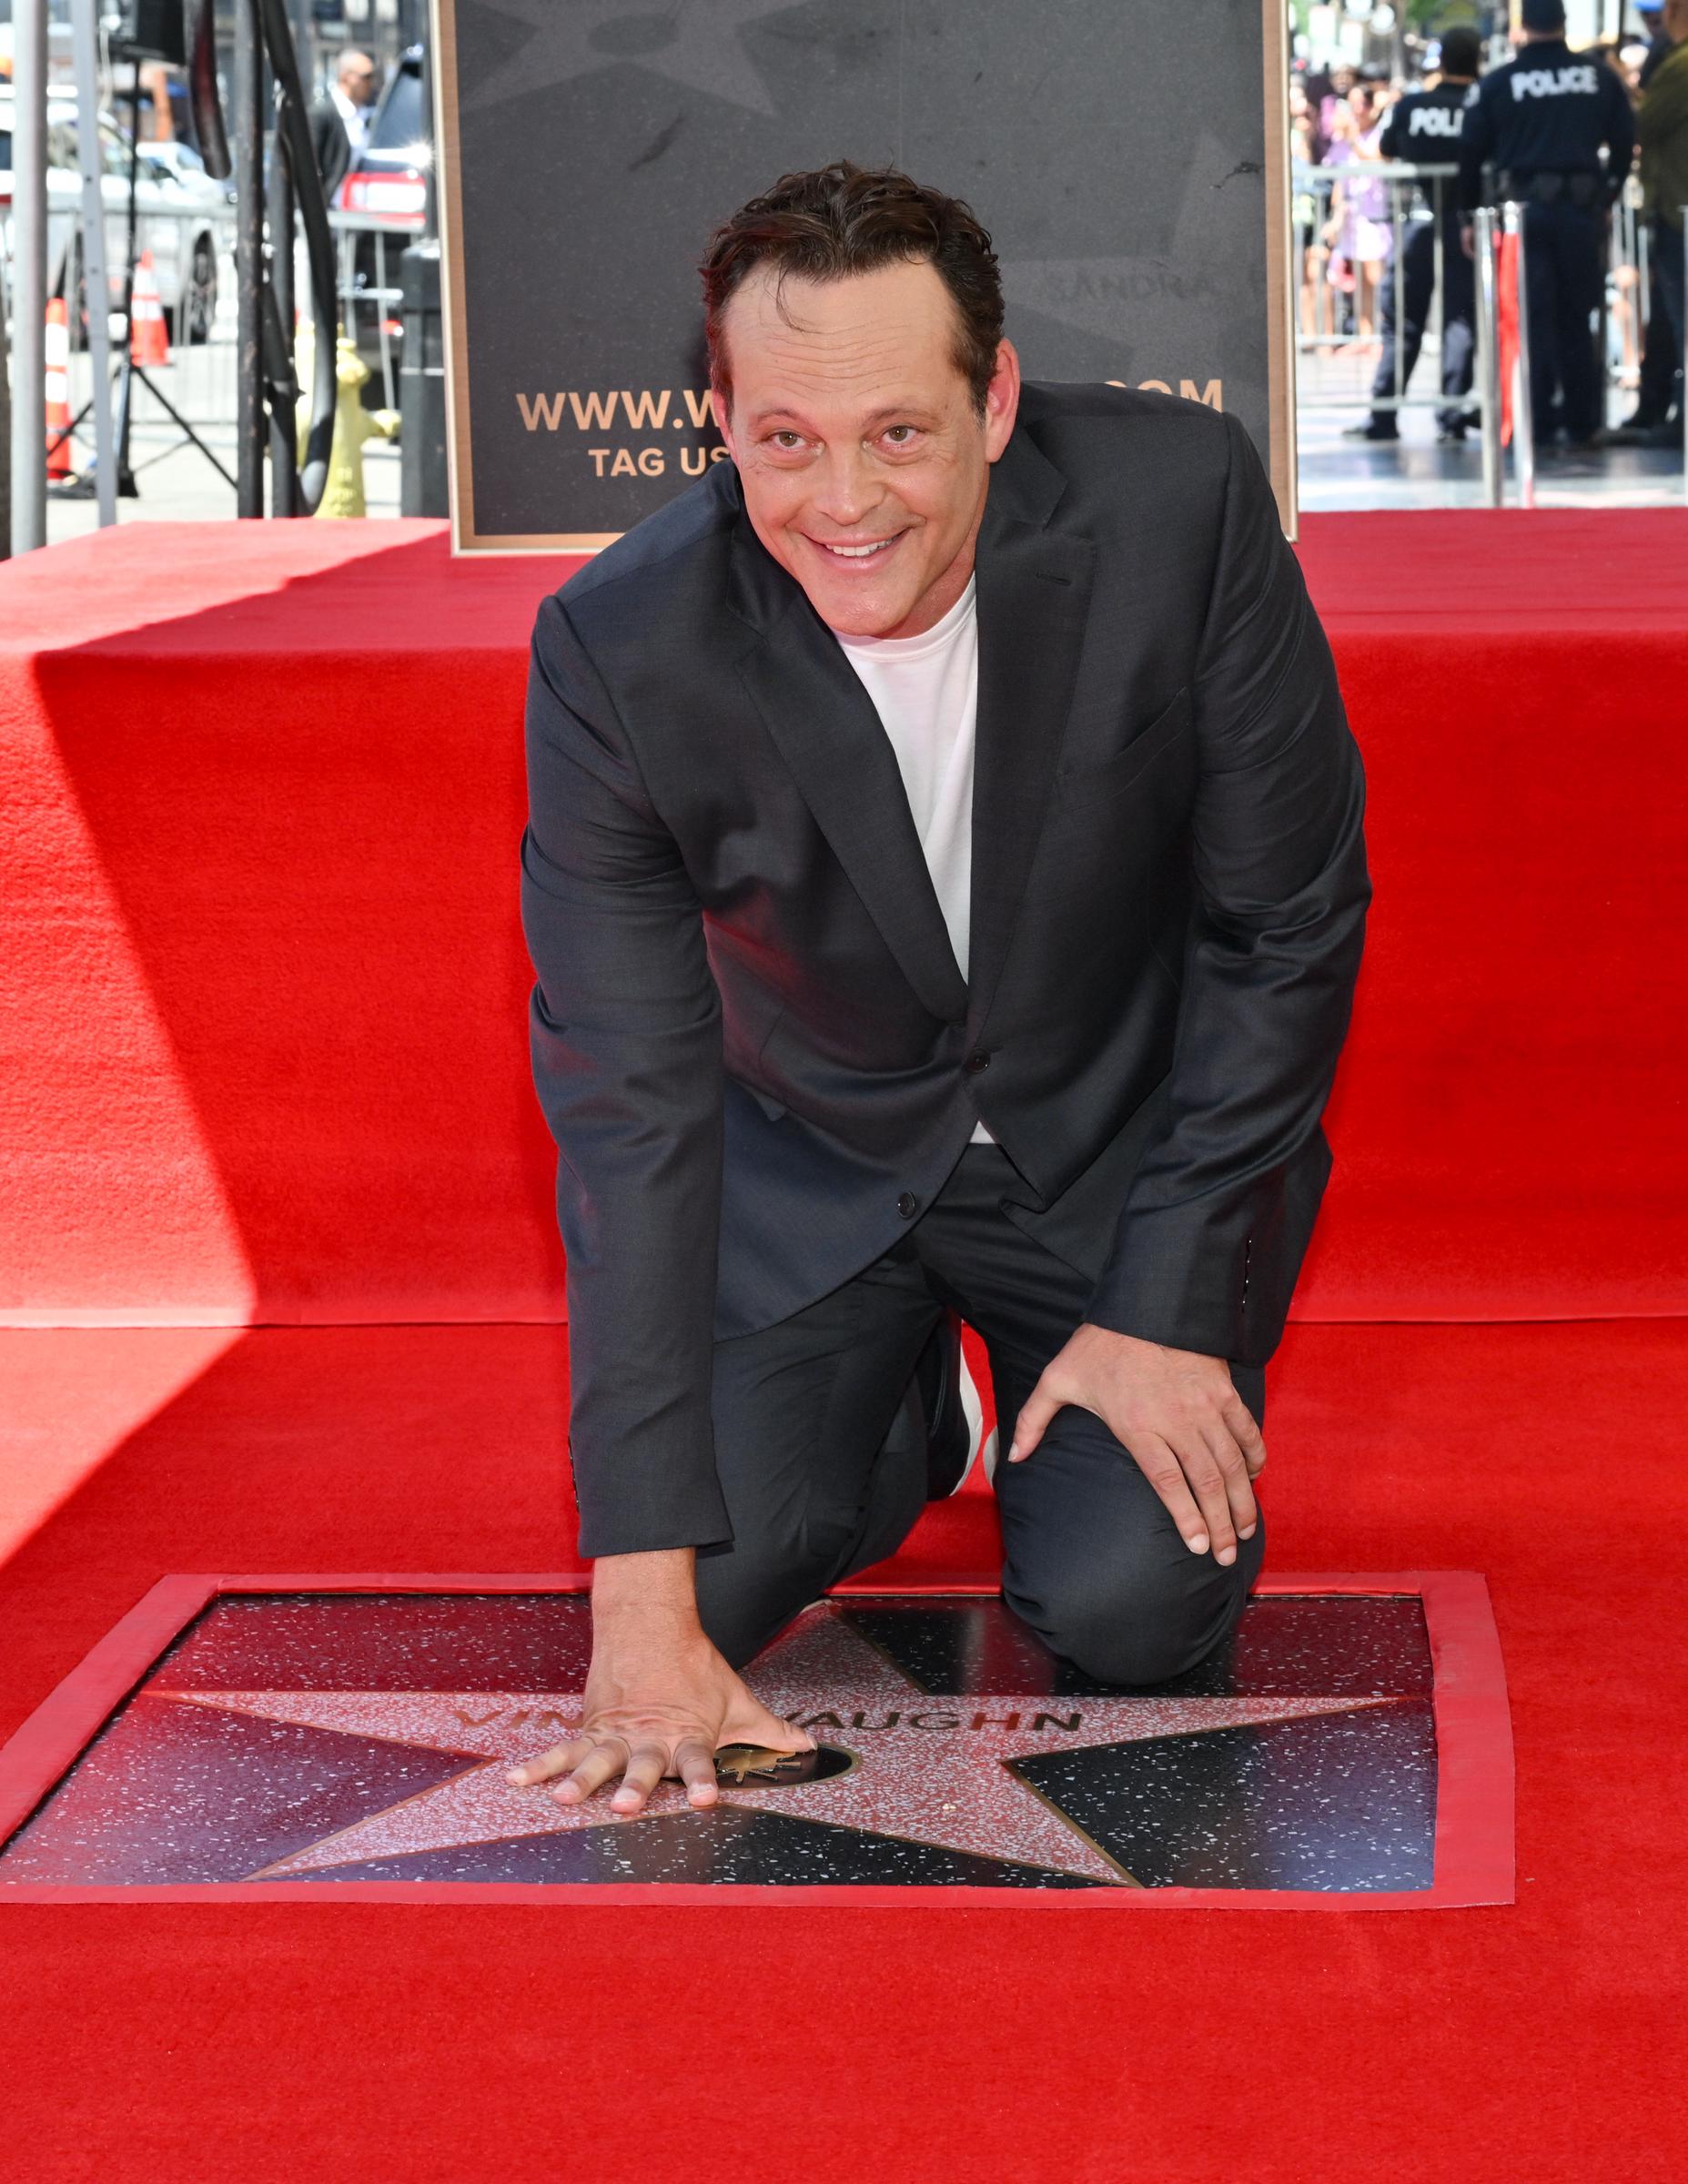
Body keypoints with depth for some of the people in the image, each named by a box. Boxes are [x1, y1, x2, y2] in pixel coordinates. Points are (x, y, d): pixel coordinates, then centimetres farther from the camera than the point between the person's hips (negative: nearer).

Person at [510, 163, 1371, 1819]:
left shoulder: (1179, 505, -26)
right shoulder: (618, 655, -25)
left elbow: (1287, 922, -13)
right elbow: (628, 1110, -22)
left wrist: (1171, 1306, -14)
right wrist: (645, 1604, -26)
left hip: (1124, 1145, -1)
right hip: (816, 1165, 1)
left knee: (1129, 1609, -17)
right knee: (704, 1583, -13)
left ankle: (1132, 1388, 17)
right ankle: (906, 1406, 20)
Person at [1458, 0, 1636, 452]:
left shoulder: (1498, 84, -1)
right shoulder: (1600, 78, 4)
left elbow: (1471, 152, 2)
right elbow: (1624, 143, 8)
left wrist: (1470, 215, 11)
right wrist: (1608, 195, 20)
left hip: (1521, 208, -1)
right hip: (1582, 207, 1)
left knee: (1531, 318, 2)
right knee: (1576, 318, 10)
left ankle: (1537, 425, -1)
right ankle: (1583, 423, 11)